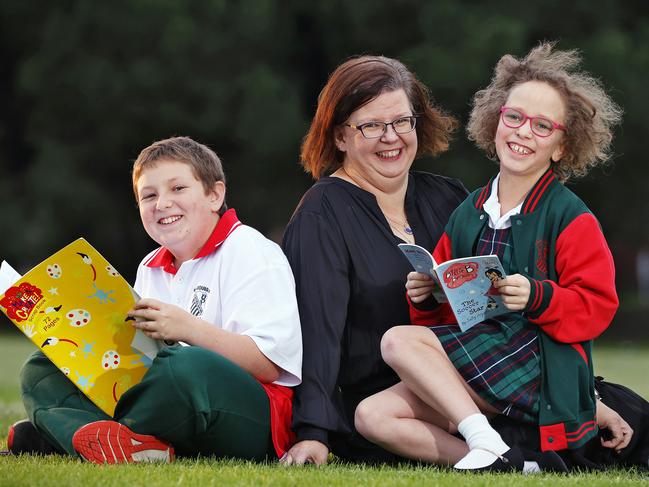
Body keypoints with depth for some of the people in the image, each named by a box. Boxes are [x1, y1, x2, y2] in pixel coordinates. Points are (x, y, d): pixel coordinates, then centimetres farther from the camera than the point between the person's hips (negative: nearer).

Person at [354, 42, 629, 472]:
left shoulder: (571, 218, -2)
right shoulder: (469, 213, 16)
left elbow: (598, 306, -8)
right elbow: (447, 308, 22)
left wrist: (538, 297, -23)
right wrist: (426, 298, 0)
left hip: (543, 369, -7)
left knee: (399, 342, -22)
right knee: (373, 416, -15)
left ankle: (488, 446, -23)